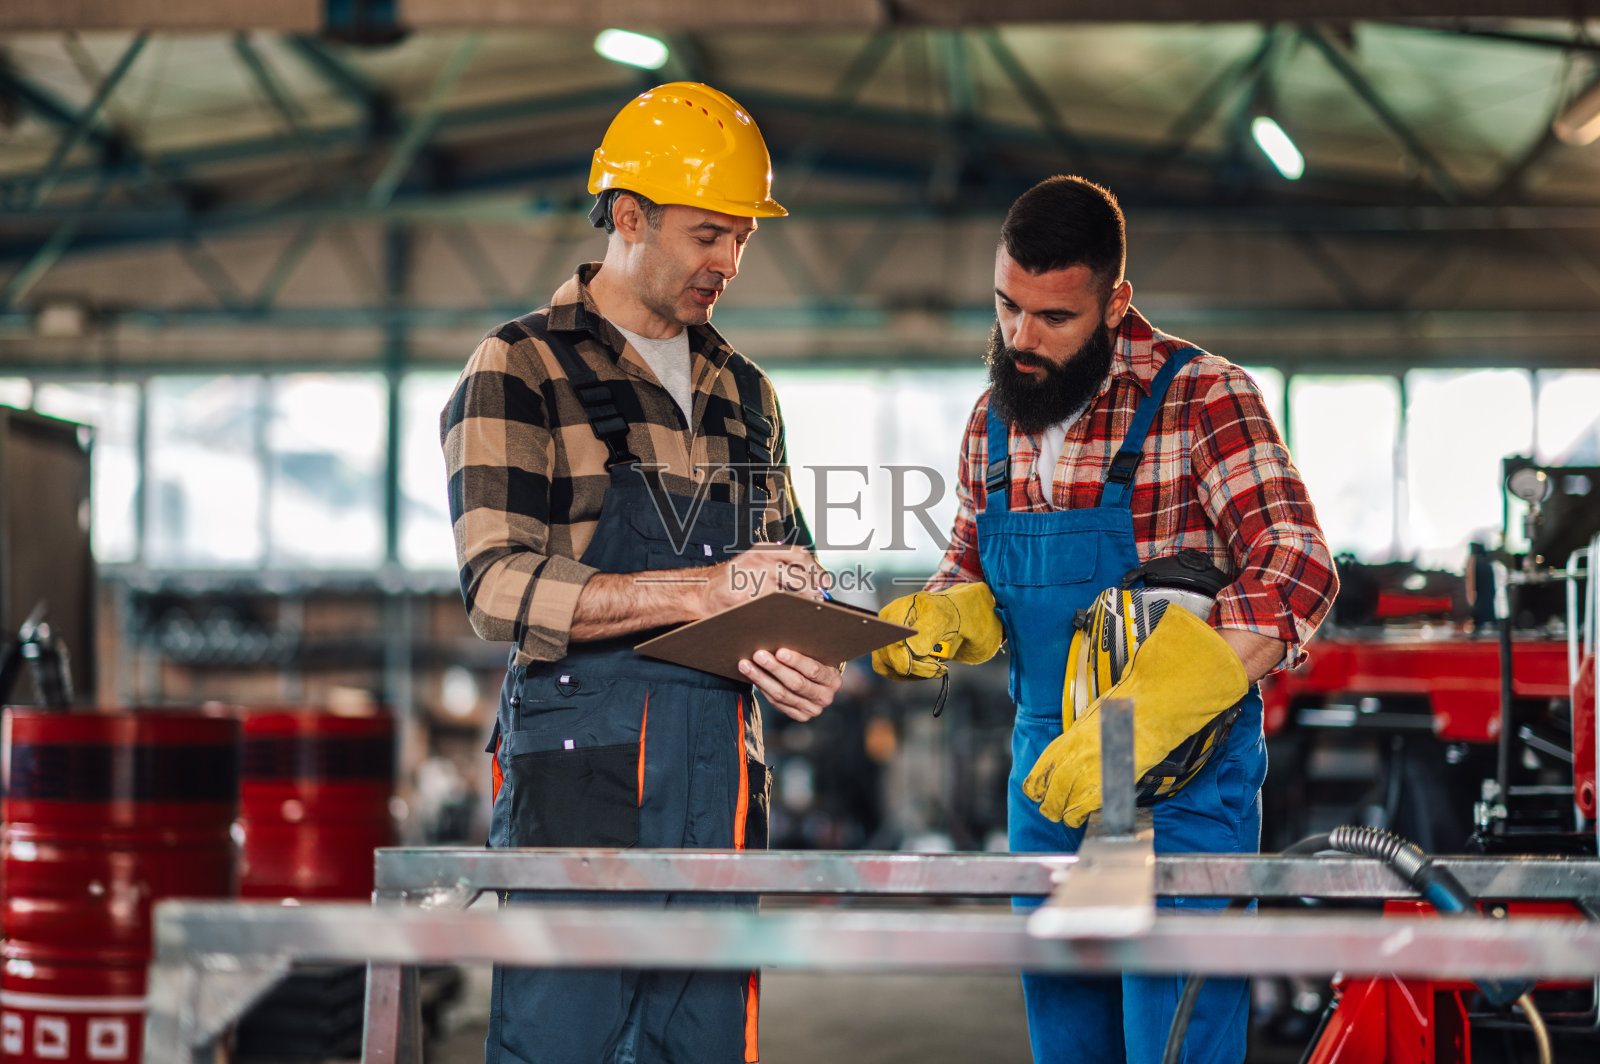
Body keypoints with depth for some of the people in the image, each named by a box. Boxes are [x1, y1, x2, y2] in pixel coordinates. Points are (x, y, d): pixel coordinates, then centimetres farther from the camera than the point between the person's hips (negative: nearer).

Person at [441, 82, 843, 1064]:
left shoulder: (744, 391, 20)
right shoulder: (520, 372, 0)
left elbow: (783, 571, 24)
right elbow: (500, 588, -11)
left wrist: (806, 666, 0)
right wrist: (703, 590, -19)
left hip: (721, 762, 6)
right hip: (579, 760, -6)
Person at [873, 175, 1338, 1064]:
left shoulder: (1201, 398, -13)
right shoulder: (995, 421, 8)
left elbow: (1297, 574, -23)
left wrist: (1133, 726, -31)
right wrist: (935, 621, -7)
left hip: (1180, 781, -6)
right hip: (1049, 778, 6)